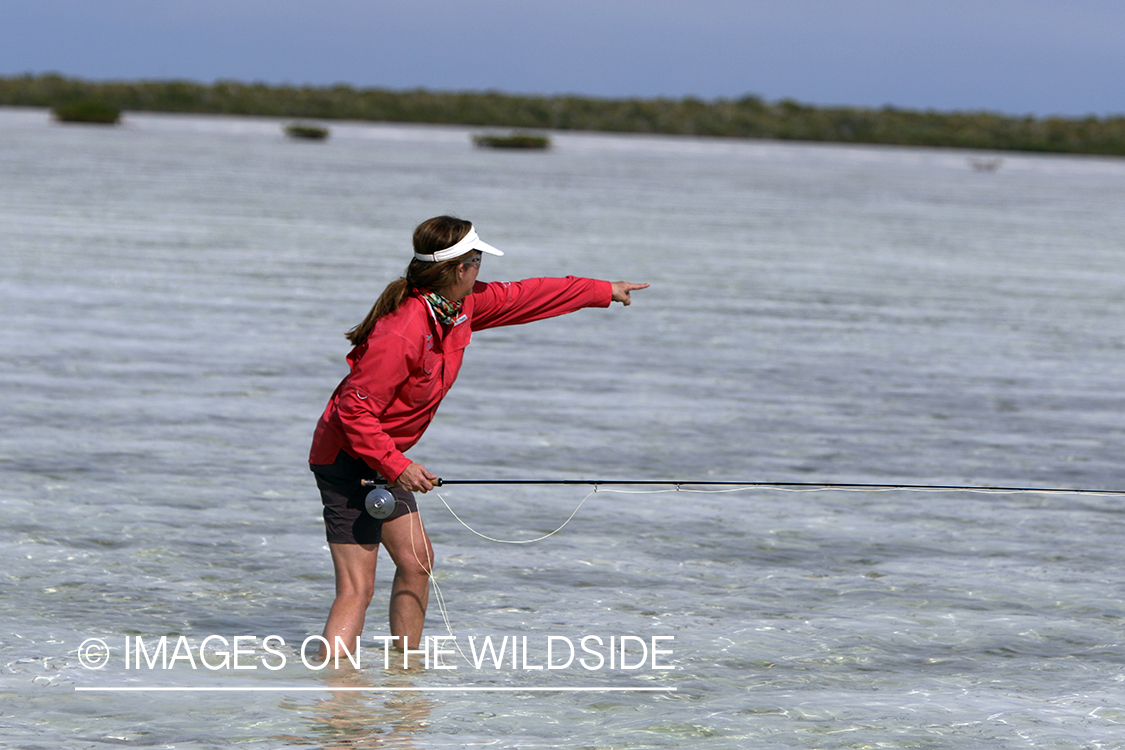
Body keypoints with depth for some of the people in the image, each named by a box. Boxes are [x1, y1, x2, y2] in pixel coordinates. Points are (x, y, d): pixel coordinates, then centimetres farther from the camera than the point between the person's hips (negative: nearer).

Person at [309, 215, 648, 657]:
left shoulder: (461, 307, -1)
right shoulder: (402, 332, -29)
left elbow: (522, 298, 14)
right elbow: (354, 408, -27)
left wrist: (604, 291, 22)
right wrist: (397, 467, -29)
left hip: (382, 456, 10)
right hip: (347, 457, -10)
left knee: (416, 562, 18)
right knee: (357, 588, -13)